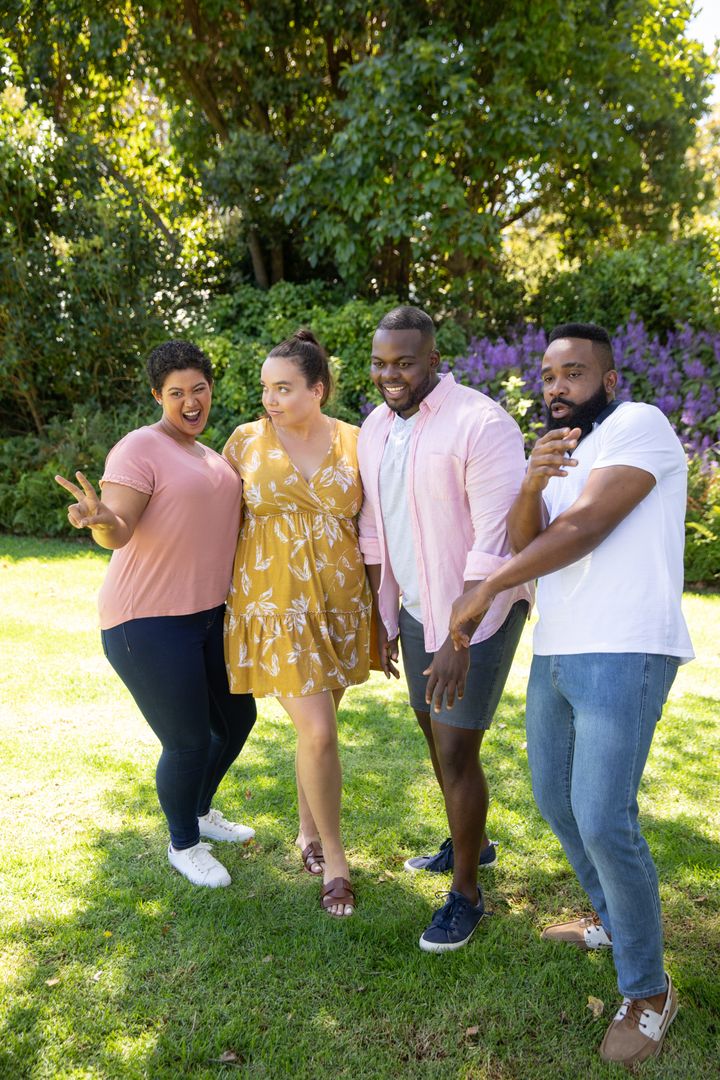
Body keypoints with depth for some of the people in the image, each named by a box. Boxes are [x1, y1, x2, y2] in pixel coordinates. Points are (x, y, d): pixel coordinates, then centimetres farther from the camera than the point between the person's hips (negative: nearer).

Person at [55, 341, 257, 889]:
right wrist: (101, 519, -43)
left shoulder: (208, 456, 14)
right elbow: (117, 531, -22)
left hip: (208, 613, 9)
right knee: (189, 742, -1)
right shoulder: (140, 448, -12)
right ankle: (183, 843, 27)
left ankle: (201, 810, 44)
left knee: (237, 717, 18)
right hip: (150, 622, -9)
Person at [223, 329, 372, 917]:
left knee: (317, 725, 14)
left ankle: (309, 830, 38)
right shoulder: (246, 440, -2)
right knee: (318, 731, -7)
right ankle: (334, 856, 14)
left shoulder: (355, 442, 0)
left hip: (340, 600, 2)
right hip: (275, 602, -2)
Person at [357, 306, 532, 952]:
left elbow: (496, 544, -24)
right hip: (415, 608, 8)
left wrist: (459, 639, -27)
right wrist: (382, 618, 13)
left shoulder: (482, 424, -21)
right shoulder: (374, 431, 3)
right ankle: (471, 843, 44)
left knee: (456, 751, -4)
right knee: (434, 731, 20)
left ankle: (467, 896, 17)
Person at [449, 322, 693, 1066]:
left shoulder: (638, 424, -6)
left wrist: (485, 590, -14)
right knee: (555, 799, 17)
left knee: (603, 820, -12)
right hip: (555, 653, 9)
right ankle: (612, 923, 39)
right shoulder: (561, 451, 19)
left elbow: (584, 527, -18)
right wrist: (532, 482, -16)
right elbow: (523, 543, 4)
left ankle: (648, 991, 8)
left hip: (622, 656, -9)